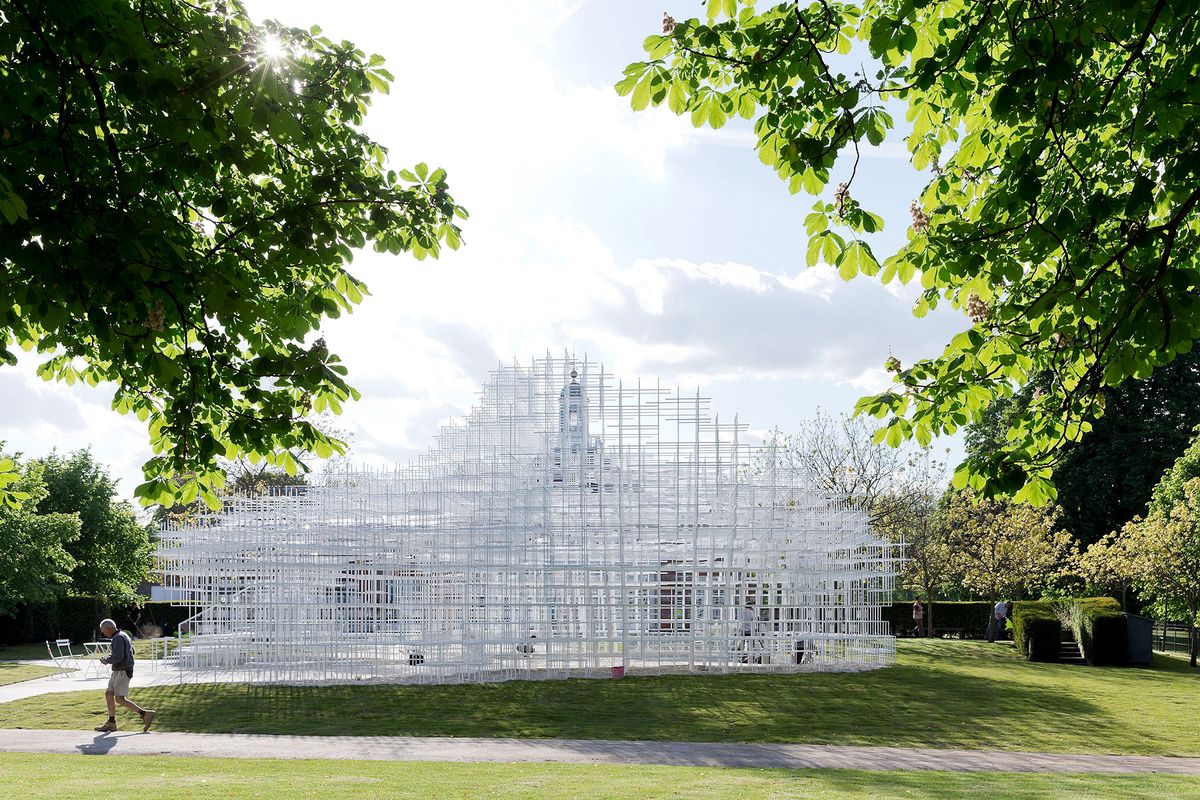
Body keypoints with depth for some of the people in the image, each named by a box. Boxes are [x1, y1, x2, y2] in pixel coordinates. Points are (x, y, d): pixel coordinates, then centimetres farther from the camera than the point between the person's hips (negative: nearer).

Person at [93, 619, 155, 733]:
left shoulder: (117, 638, -18)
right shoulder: (123, 635, 14)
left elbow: (118, 656, -27)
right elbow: (131, 651, 24)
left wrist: (107, 660, -9)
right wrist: (112, 653, 17)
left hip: (122, 672, -10)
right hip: (118, 671, 10)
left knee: (120, 699, -8)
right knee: (109, 694, 12)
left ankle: (145, 714, -9)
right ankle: (111, 723, 15)